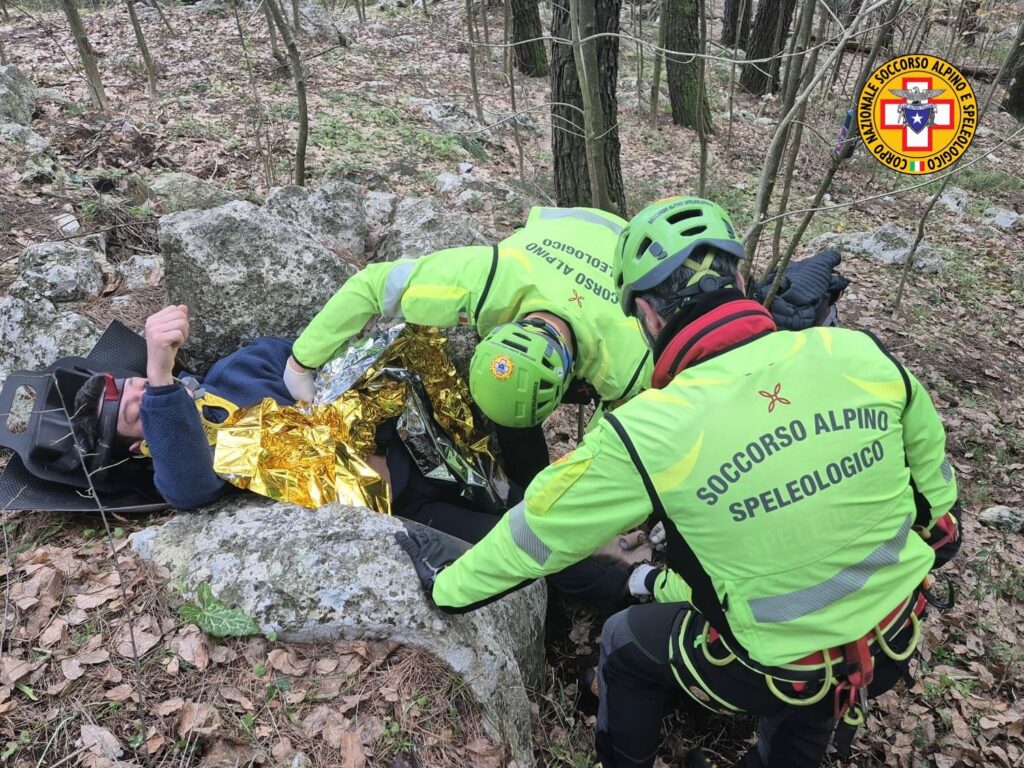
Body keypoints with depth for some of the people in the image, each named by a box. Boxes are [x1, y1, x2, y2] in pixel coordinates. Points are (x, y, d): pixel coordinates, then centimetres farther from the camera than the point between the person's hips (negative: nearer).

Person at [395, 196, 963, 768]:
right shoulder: (863, 355, -15)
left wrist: (448, 585, 5)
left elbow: (538, 531, -13)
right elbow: (938, 499, 0)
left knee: (625, 645, 21)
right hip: (896, 642, 4)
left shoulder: (650, 432, -27)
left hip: (776, 672, -4)